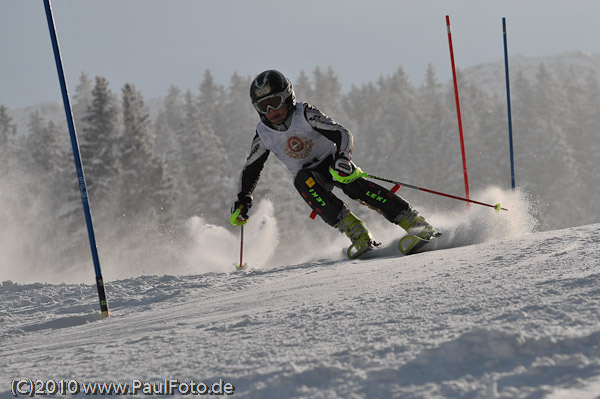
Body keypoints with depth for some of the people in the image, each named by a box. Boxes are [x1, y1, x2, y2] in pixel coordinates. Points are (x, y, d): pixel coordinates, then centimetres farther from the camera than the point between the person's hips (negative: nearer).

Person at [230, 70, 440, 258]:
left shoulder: (305, 114, -18)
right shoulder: (264, 134, -8)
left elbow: (342, 134, -23)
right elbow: (250, 169, 4)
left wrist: (343, 157, -42)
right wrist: (243, 199, -9)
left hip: (332, 161, -2)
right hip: (308, 174, 3)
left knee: (355, 186, -31)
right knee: (302, 180, -32)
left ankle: (414, 222, -31)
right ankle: (357, 233, -40)